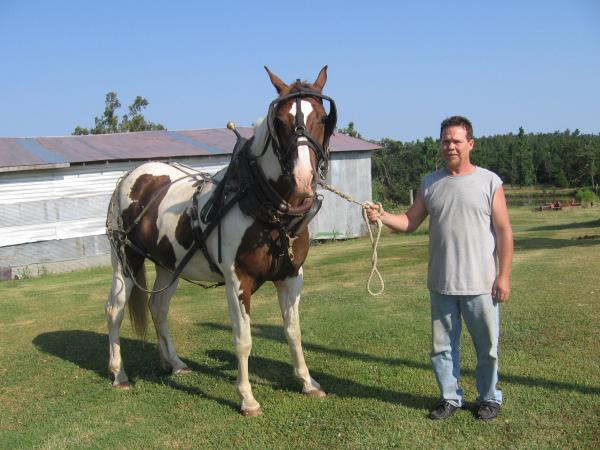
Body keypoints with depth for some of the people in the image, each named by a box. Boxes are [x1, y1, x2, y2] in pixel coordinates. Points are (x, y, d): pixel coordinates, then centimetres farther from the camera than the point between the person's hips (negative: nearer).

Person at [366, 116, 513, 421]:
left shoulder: (489, 182, -3)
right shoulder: (430, 183, 6)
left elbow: (504, 231, -4)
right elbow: (410, 222, 7)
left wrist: (504, 275, -9)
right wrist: (382, 216, -12)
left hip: (480, 284, -3)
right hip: (440, 284, 3)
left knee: (486, 346, 10)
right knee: (442, 346, 12)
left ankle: (489, 398, 29)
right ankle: (450, 397, 29)